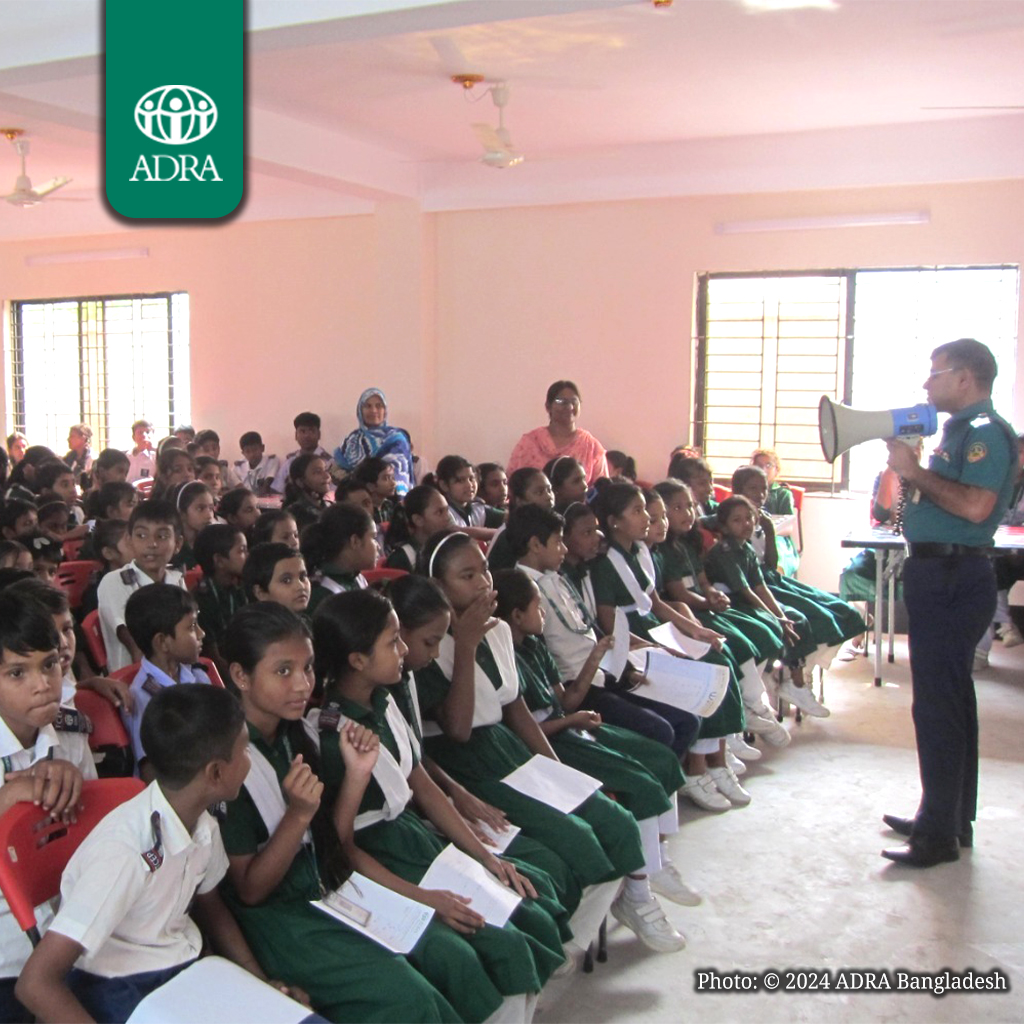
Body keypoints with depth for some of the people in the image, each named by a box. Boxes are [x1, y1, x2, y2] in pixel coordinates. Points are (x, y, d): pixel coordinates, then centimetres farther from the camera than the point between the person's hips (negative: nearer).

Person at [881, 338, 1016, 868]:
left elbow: (975, 506, -27)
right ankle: (950, 818, 29)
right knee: (949, 697, 17)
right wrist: (909, 467, 9)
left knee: (937, 704, -7)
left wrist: (915, 471, -18)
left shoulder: (986, 432, -14)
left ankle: (939, 834, 1)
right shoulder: (960, 429, 17)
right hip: (940, 573, 11)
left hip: (954, 579, -11)